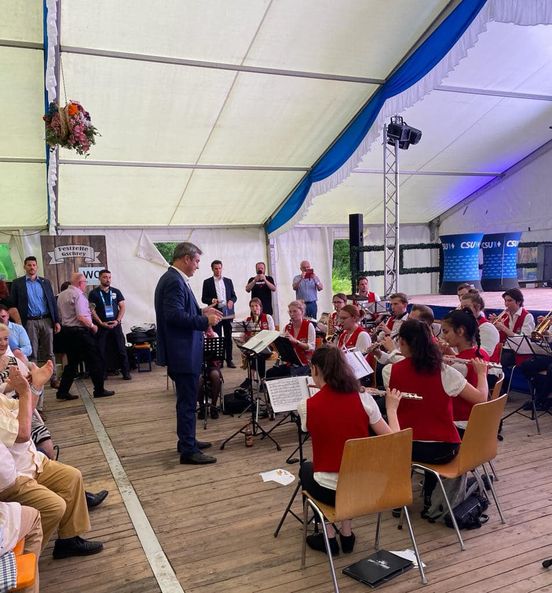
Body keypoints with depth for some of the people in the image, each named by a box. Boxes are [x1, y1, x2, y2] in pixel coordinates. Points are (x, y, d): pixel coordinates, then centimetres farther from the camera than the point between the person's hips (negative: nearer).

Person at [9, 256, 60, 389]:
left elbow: (52, 301, 9)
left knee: (49, 352, 7)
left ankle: (54, 379, 12)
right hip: (29, 322, -2)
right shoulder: (17, 283, 3)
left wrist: (56, 321, 3)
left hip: (46, 320, 2)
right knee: (32, 354, 3)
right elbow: (13, 305, 1)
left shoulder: (45, 282, 10)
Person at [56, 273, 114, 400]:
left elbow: (60, 315, 18)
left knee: (72, 362, 15)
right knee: (94, 361, 1)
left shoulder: (61, 295, 13)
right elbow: (81, 317, -21)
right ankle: (99, 390, 6)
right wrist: (92, 326, -9)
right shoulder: (78, 295, -14)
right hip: (80, 331, -9)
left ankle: (63, 392, 13)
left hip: (67, 330, 9)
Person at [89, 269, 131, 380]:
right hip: (101, 326, -1)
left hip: (115, 325, 1)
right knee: (101, 351, 2)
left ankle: (126, 372, 6)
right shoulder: (94, 293, 2)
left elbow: (123, 307, 6)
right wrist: (101, 323, -12)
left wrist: (117, 320, -7)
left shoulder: (116, 292, 9)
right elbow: (92, 310, -3)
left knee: (121, 349, 0)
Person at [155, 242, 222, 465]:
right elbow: (175, 315, -27)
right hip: (182, 352, -11)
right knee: (187, 401, -3)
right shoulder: (174, 281, -19)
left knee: (187, 398, 20)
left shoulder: (173, 279, 13)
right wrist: (205, 321, -20)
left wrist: (201, 311, 10)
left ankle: (187, 440, 32)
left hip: (183, 350, 11)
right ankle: (188, 451, 5)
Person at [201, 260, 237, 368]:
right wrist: (212, 300, -18)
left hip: (228, 312, 2)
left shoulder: (228, 281, 12)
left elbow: (234, 296, 13)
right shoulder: (207, 282, 4)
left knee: (228, 337, 4)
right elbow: (204, 299, 2)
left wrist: (231, 301, -9)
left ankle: (229, 360, 9)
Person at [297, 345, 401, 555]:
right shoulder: (363, 399, -9)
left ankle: (329, 537, 27)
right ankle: (346, 533, 33)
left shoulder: (307, 406, -13)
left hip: (331, 491, -2)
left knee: (306, 469, 32)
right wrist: (392, 408, 13)